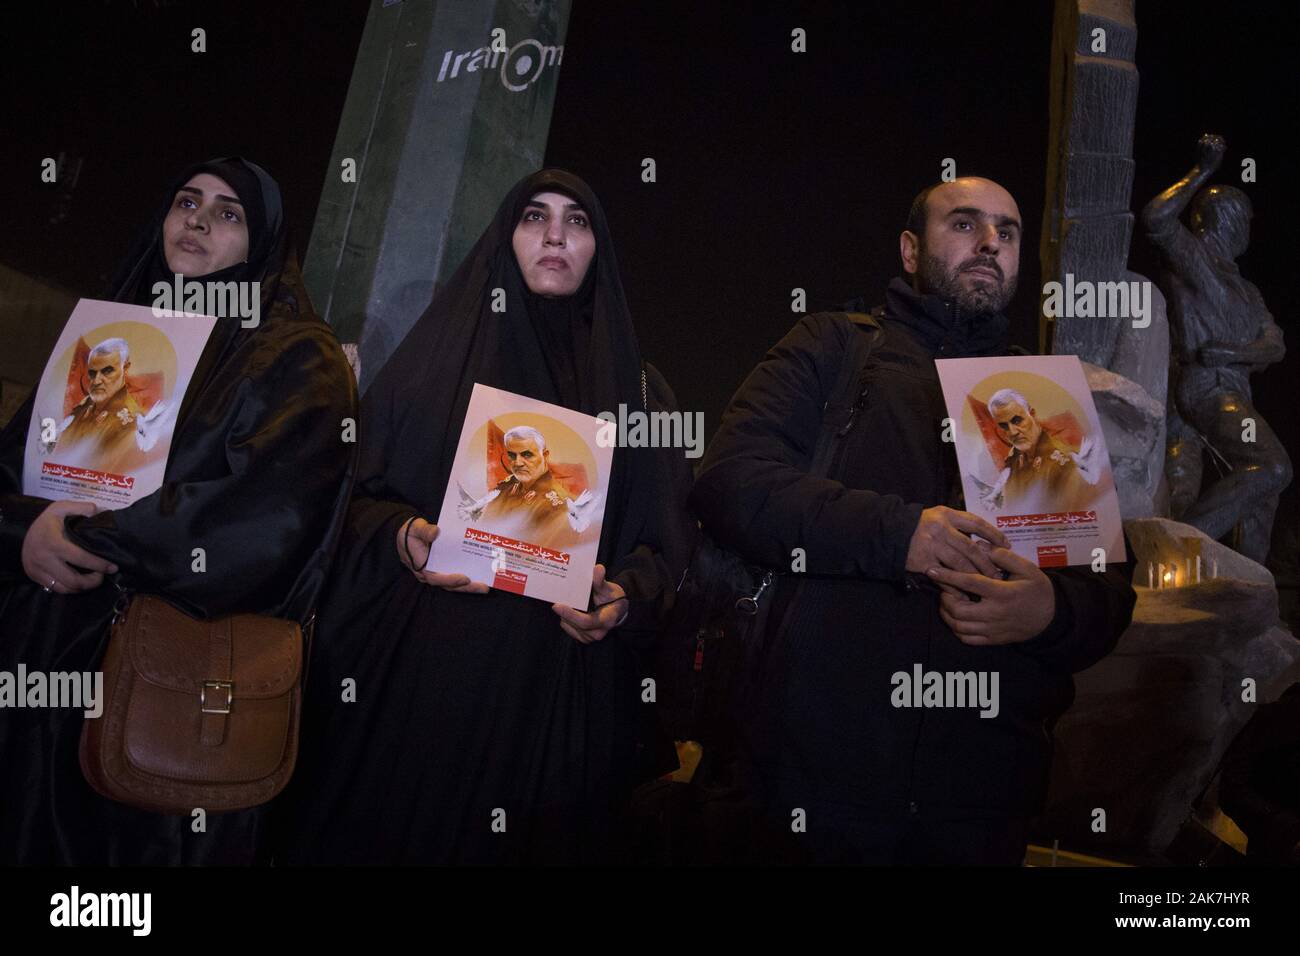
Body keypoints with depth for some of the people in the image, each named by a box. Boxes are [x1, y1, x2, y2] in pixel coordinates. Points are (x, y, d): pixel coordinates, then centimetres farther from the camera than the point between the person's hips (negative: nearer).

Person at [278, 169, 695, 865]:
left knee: (542, 833, 5)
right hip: (418, 678, 0)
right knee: (398, 831, 2)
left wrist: (627, 597, -12)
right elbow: (359, 495, 7)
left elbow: (665, 539, 8)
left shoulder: (638, 387, 12)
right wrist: (402, 536, -14)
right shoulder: (438, 354, 10)